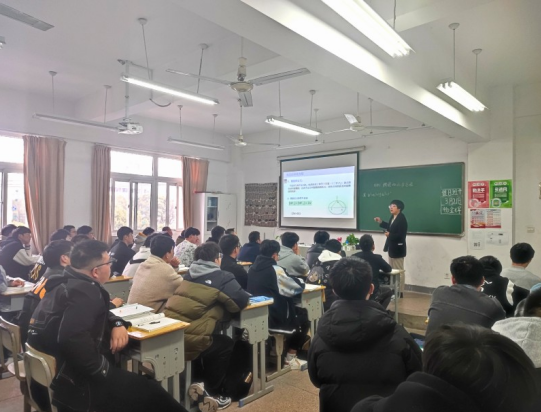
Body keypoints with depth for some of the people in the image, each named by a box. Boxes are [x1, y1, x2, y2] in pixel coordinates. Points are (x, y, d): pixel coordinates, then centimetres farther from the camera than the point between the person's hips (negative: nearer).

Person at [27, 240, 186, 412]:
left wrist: (118, 323, 0)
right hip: (74, 383, -10)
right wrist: (103, 370, -25)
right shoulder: (84, 291, -23)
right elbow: (72, 338, -37)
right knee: (151, 392, -6)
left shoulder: (64, 283, 9)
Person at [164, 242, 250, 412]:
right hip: (189, 339, -7)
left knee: (214, 339, 32)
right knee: (226, 344, 20)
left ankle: (199, 383, 36)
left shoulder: (190, 274, 17)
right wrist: (223, 302, 16)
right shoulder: (221, 277, -3)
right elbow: (241, 301, -4)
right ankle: (211, 393, 23)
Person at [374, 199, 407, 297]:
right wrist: (381, 222, 15)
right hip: (392, 247, 10)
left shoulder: (402, 219, -22)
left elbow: (401, 235, -26)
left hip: (398, 248, -10)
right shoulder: (393, 217, 6)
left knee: (399, 271, 1)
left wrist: (390, 235, -26)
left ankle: (400, 292, 12)